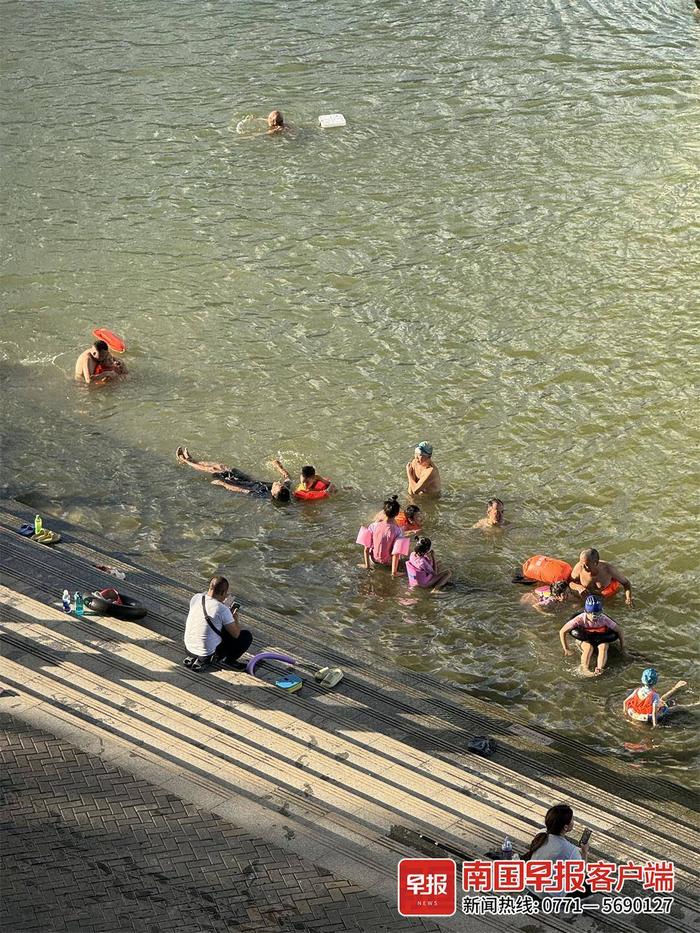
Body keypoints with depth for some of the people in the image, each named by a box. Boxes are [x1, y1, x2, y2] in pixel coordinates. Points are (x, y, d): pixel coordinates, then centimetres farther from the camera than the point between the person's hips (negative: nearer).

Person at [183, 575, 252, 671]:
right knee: (247, 636, 5)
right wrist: (235, 618, 9)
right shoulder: (222, 609, -21)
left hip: (189, 648, 6)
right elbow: (236, 634, -9)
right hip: (208, 654, -6)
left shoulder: (196, 598, -6)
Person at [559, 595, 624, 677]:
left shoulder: (604, 619, -27)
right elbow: (562, 631, -20)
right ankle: (585, 669, -54)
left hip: (601, 639, 1)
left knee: (603, 647, -31)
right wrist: (566, 649, -14)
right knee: (589, 648, -33)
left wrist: (622, 645, -4)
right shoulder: (580, 619, -28)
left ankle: (599, 669, -50)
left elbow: (619, 630, -12)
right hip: (586, 640, -1)